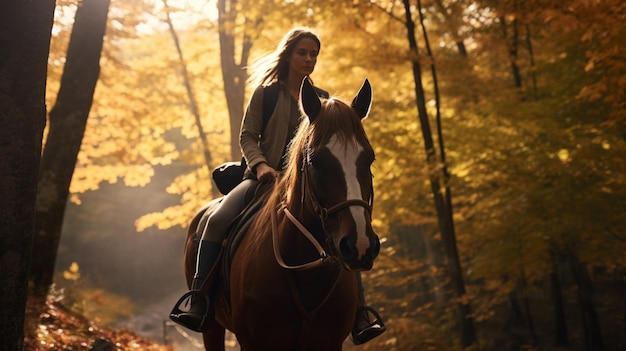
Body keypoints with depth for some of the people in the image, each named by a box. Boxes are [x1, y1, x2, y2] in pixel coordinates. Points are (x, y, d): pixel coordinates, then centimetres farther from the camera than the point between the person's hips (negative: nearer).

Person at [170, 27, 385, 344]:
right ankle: (198, 306, -22)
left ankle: (360, 319, -19)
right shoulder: (265, 93, 6)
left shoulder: (322, 100, 14)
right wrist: (260, 164, -17)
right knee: (216, 221, -26)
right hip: (265, 176, -2)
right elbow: (247, 136, 1)